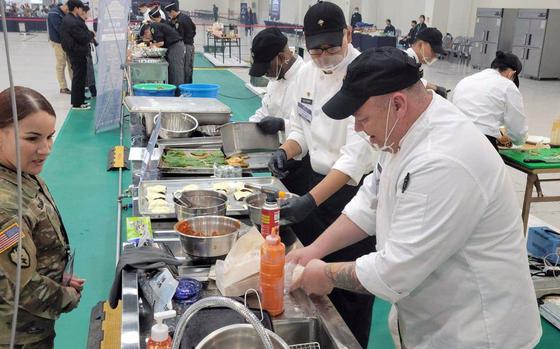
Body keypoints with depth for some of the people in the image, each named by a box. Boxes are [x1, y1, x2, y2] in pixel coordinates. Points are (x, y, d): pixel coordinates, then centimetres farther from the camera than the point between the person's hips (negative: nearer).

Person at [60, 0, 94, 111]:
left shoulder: (69, 19, 12)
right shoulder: (73, 22, -22)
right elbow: (84, 38, -21)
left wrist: (89, 33, -1)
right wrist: (92, 34, -4)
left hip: (75, 52, 10)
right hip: (77, 53, -10)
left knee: (80, 77, 18)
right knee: (79, 78, -2)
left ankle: (79, 100, 29)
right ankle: (76, 104, 6)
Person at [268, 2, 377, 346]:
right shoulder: (307, 73, 2)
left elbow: (358, 153, -26)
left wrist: (311, 200, -33)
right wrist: (286, 152, -9)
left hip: (356, 188, -6)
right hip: (316, 181, 7)